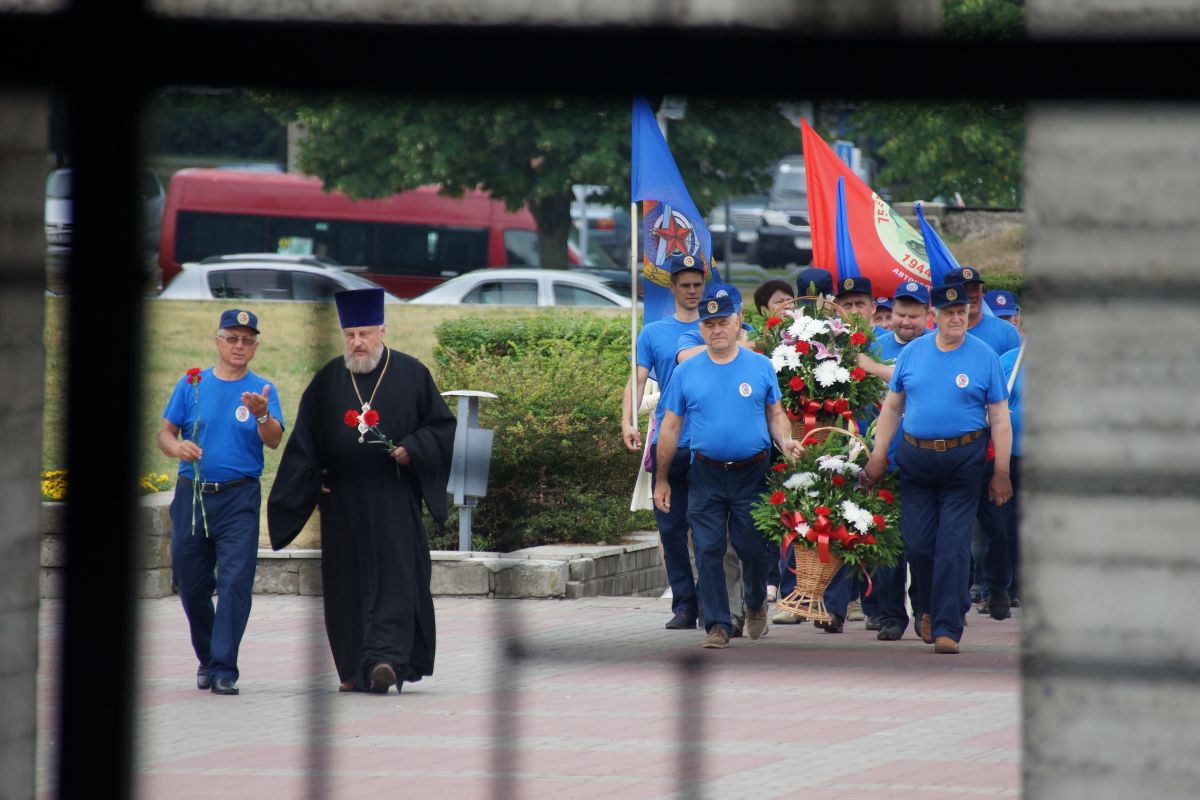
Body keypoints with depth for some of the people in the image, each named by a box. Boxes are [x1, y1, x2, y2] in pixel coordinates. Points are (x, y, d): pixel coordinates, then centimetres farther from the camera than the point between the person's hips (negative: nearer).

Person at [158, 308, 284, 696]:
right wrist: (177, 447, -17)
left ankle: (223, 669, -13)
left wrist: (261, 415, -32)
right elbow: (165, 432, 6)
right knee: (191, 584, 9)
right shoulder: (192, 384, 7)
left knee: (235, 583, -12)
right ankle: (207, 656, 29)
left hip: (239, 499, -2)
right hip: (192, 496, 2)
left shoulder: (262, 390, 2)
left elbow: (274, 441, -11)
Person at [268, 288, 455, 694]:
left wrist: (411, 450, -11)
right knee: (347, 582, 3)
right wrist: (313, 479, 1)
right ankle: (355, 671, 10)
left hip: (393, 499, -3)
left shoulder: (411, 374, 2)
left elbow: (442, 426, 5)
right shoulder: (328, 380, 9)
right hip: (343, 501, 3)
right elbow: (305, 441, 13)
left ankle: (385, 657, -21)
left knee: (394, 577, -12)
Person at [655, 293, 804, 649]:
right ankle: (717, 623, 4)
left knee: (753, 548, 3)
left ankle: (755, 602, 32)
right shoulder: (687, 372, 4)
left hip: (752, 473, -1)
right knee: (708, 551, -3)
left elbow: (776, 415, 10)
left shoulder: (760, 366, 3)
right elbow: (670, 427, 7)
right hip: (705, 476, 1)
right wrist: (662, 480, 7)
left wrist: (785, 441, -12)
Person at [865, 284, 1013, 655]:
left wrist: (1001, 473, -3)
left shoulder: (985, 357, -1)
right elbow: (892, 406, 12)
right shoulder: (912, 352, 7)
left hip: (964, 461, -3)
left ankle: (946, 627, -4)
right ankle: (930, 610, 28)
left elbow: (1000, 418, 0)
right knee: (917, 544, 3)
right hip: (916, 458, 3)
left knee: (953, 545, -6)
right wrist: (878, 456, 7)